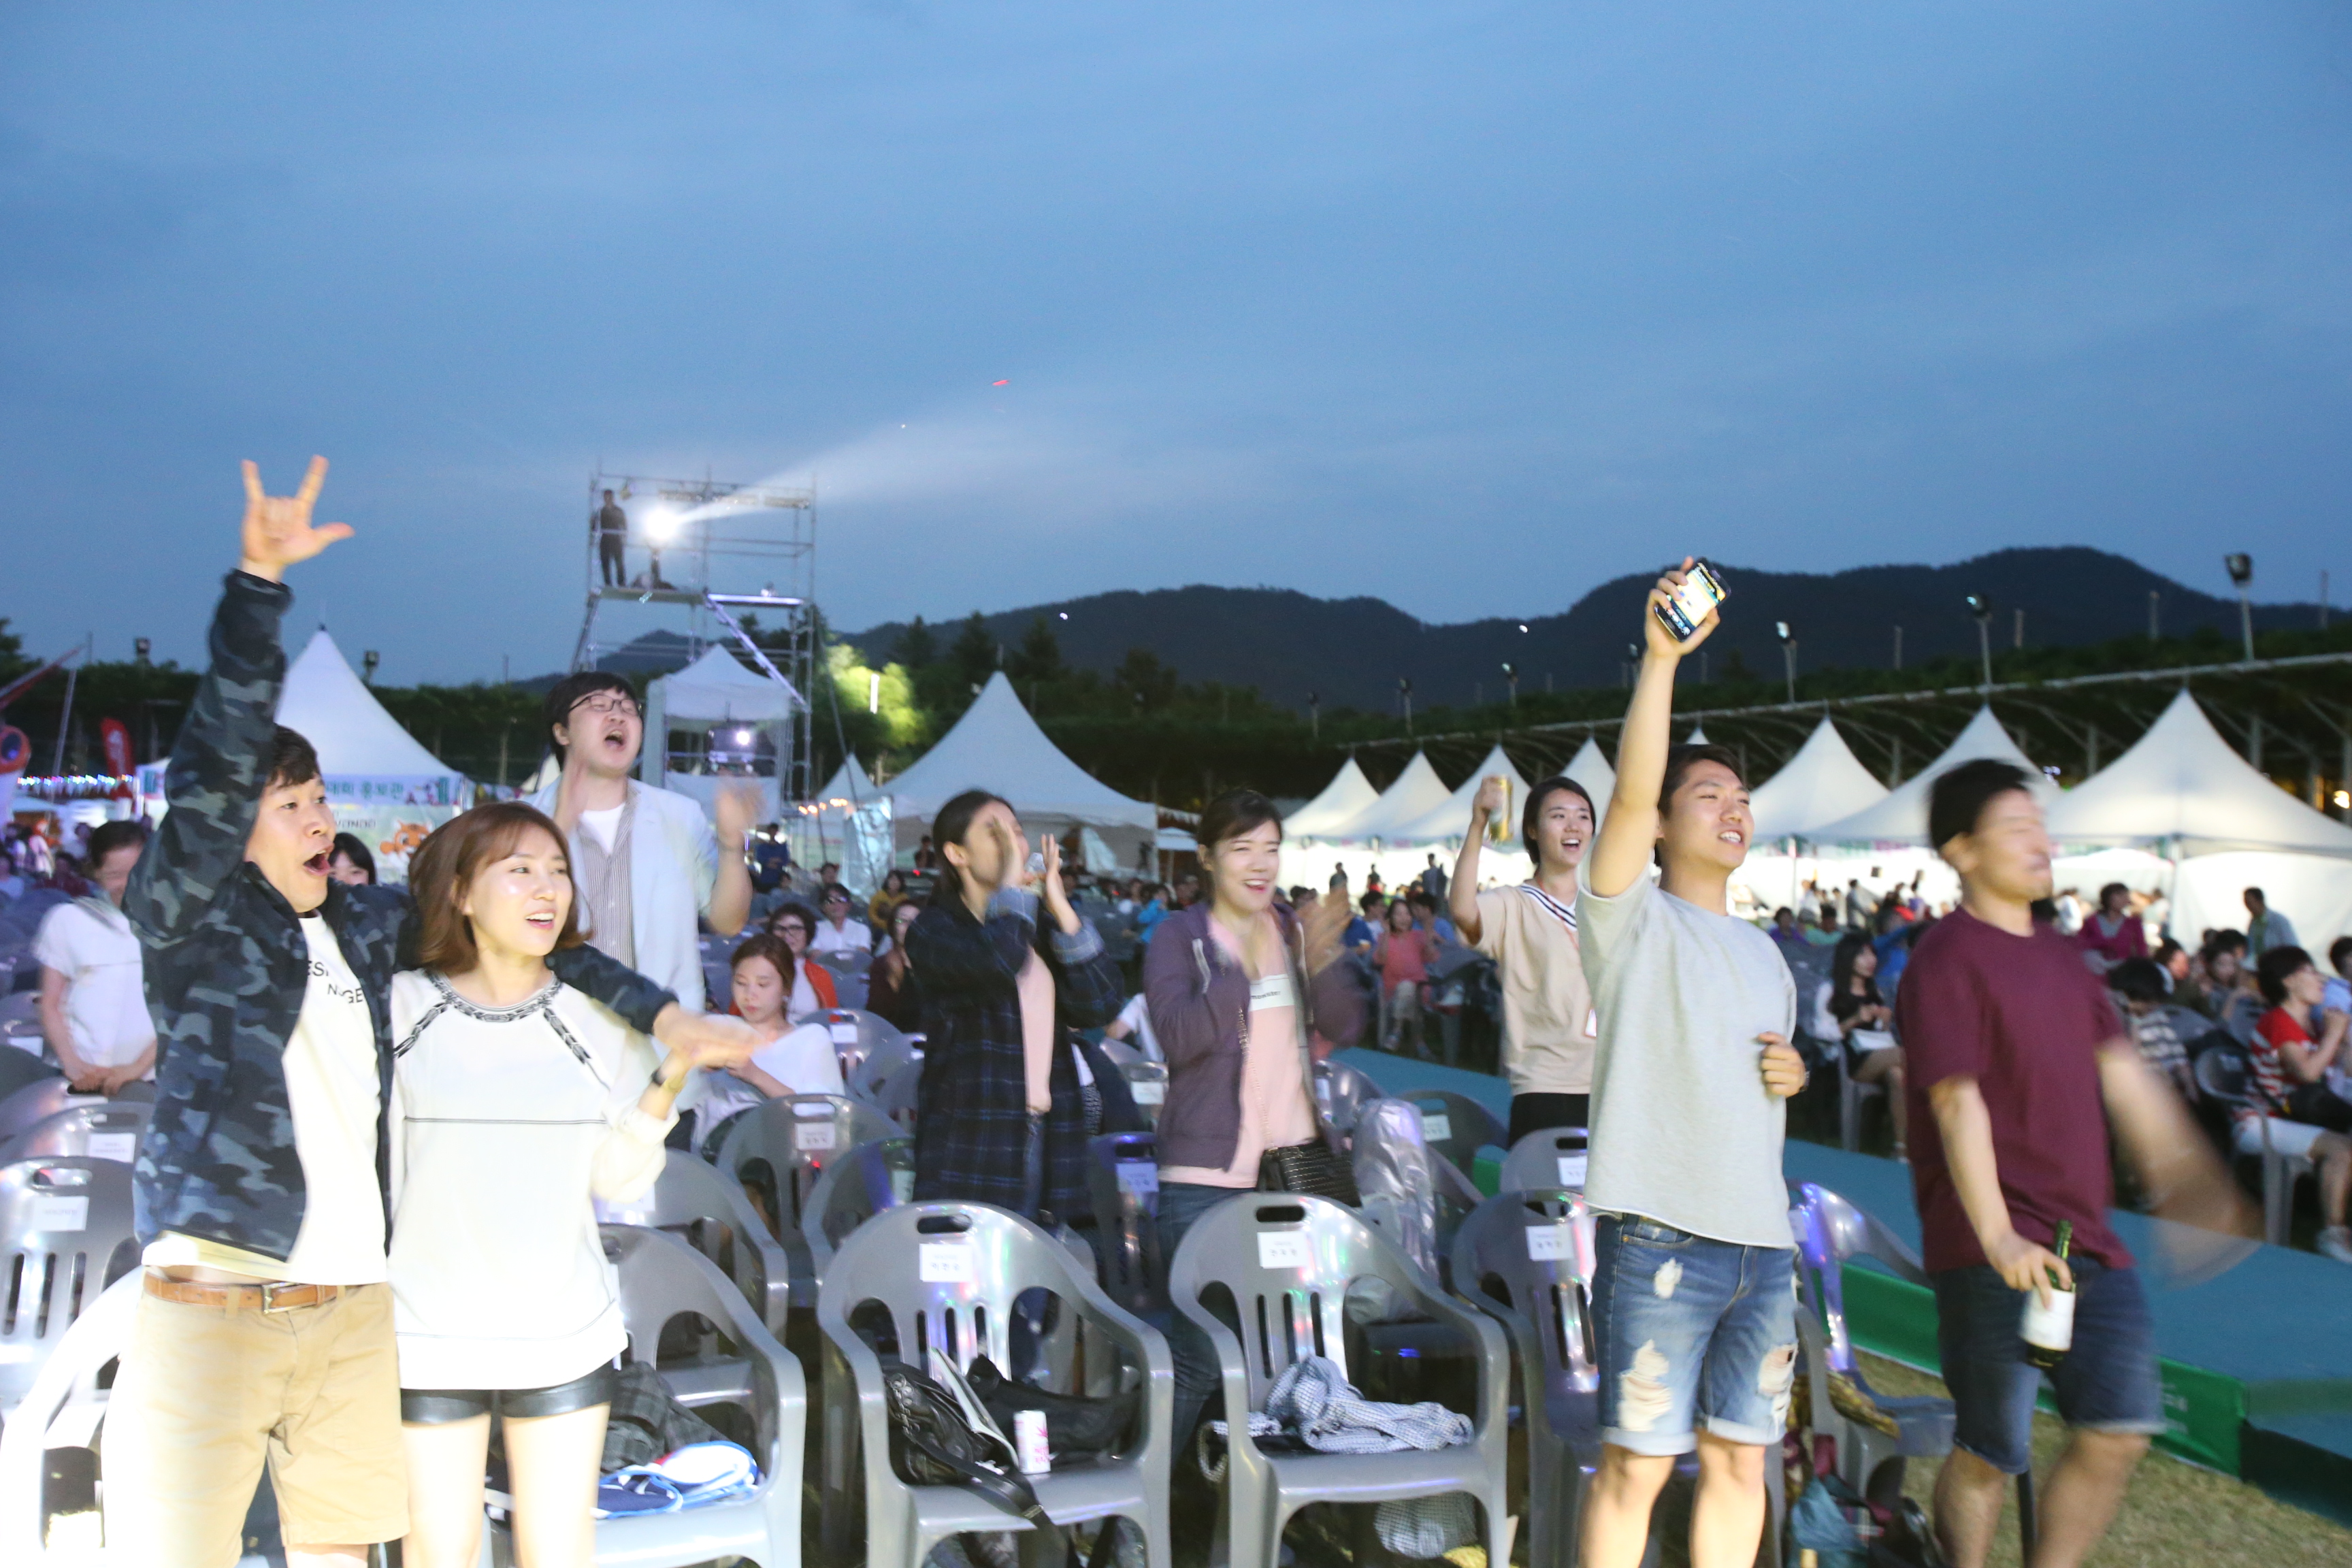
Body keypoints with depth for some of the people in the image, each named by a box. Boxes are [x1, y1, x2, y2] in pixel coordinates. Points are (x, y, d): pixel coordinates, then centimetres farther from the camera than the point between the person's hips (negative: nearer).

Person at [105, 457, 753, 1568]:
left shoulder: (368, 925, 12)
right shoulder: (189, 918, -1)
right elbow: (216, 766, -14)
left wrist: (655, 1012, 13)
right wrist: (258, 584, -22)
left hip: (353, 1313, 5)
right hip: (209, 1312, -5)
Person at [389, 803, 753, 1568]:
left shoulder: (598, 1017, 1)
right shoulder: (402, 1008, -3)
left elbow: (618, 1176, -2)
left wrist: (671, 1077, -12)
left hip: (566, 1334, 1)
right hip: (429, 1334, -1)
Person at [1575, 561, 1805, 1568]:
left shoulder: (1765, 955, 20)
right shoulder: (1631, 918, -2)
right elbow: (1629, 791, -19)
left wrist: (1795, 1073, 6)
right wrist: (1660, 661, -27)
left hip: (1762, 1239, 6)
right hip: (1659, 1234, -6)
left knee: (1740, 1460, 12)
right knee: (1637, 1464, -1)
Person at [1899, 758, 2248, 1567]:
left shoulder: (2059, 953, 15)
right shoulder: (1948, 959, -11)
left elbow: (2120, 1071, 18)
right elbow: (1958, 1104, -18)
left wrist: (2185, 1174, 12)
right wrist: (1998, 1238, -24)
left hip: (2088, 1240, 8)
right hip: (2000, 1256, -8)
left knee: (2118, 1433, 6)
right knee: (1989, 1452, 2)